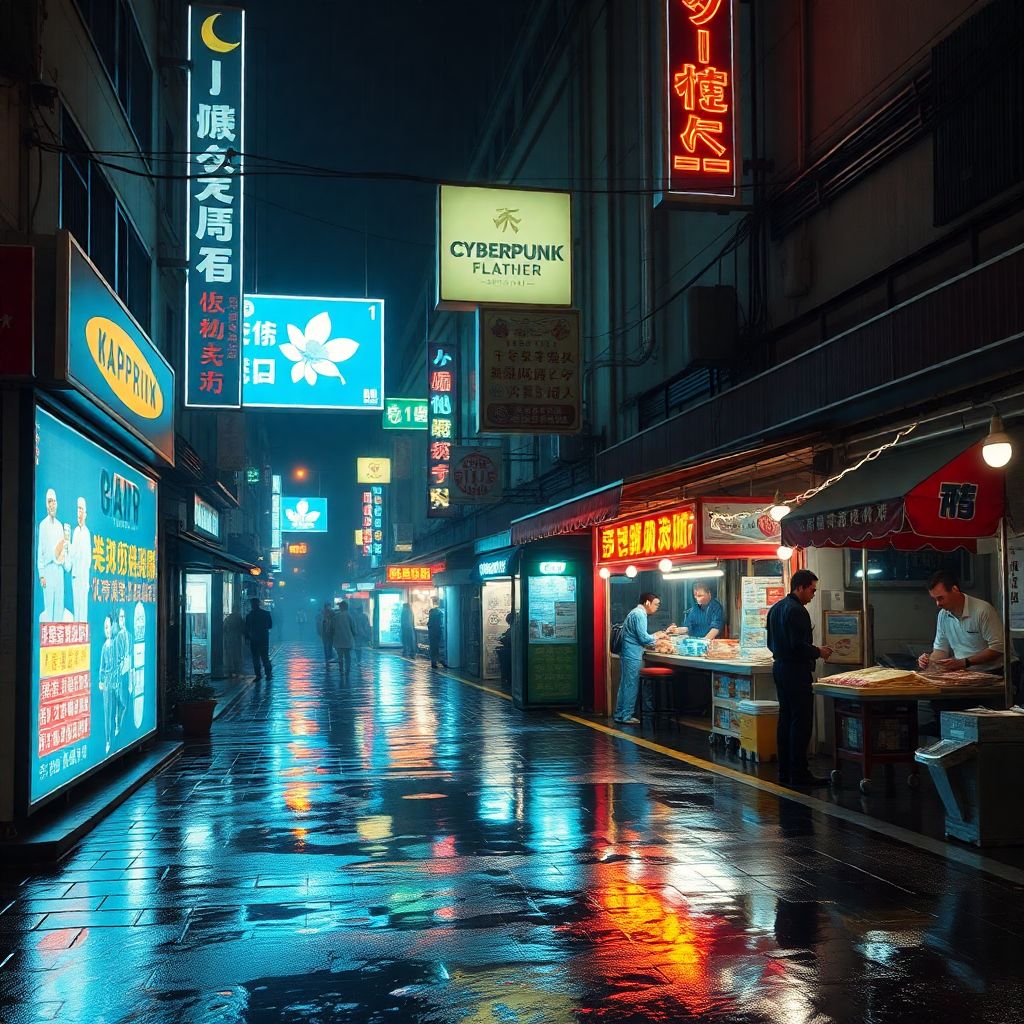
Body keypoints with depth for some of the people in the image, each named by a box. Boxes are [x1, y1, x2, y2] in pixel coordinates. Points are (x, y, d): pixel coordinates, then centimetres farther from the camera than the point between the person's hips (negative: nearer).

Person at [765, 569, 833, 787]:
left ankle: (785, 771, 15)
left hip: (779, 668, 10)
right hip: (797, 671, -10)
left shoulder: (775, 608, 14)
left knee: (785, 720, 12)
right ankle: (799, 773, -4)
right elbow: (799, 645, -23)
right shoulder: (797, 611, -17)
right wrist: (818, 652, -8)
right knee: (801, 722, -5)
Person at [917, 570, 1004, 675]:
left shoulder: (983, 610, -13)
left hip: (989, 673, -5)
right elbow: (940, 649, 16)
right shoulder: (943, 615, 9)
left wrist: (963, 662, -21)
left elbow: (997, 648, -15)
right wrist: (928, 661, -6)